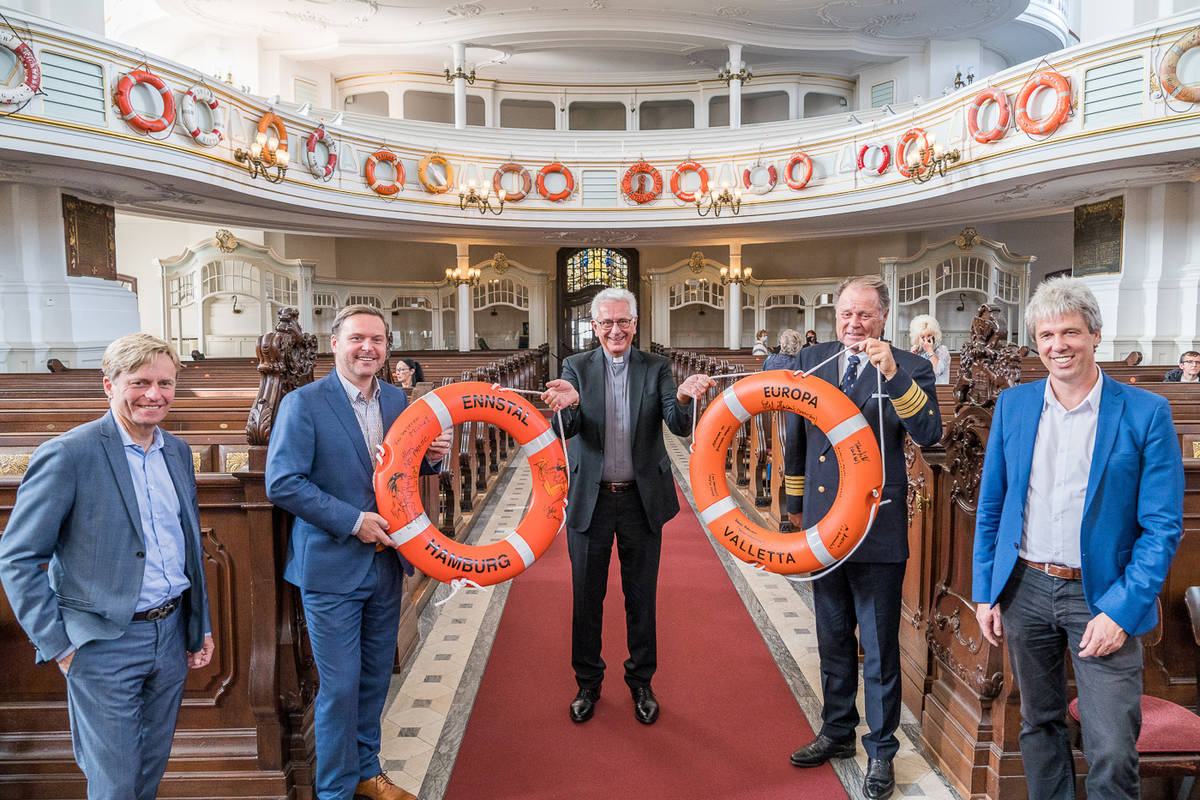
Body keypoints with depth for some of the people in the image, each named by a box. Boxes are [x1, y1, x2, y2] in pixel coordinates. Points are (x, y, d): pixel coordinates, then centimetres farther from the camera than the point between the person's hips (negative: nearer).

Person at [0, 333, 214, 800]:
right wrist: (58, 646, -11)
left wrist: (201, 626, 14)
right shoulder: (68, 455, -15)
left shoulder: (178, 451, 6)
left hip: (171, 634, 6)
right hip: (105, 645, -6)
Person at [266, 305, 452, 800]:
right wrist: (353, 521, -20)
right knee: (339, 686, 4)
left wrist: (430, 457, -7)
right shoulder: (303, 403, -12)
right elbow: (282, 483, -18)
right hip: (332, 568, -6)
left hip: (387, 561, 6)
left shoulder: (396, 399, 6)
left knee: (375, 678, 18)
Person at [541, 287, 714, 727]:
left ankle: (641, 683, 30)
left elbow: (680, 427, -12)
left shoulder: (656, 368, 0)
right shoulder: (576, 367, 0)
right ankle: (588, 684, 29)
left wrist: (683, 399, -36)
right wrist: (569, 406, -37)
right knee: (587, 597, 11)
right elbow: (569, 430, -13)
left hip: (642, 499, 0)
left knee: (641, 597, 12)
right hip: (590, 499, 0)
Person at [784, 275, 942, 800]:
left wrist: (893, 376, -32)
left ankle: (881, 752, 26)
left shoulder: (909, 368, -7)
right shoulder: (812, 360, 6)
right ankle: (837, 732, 39)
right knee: (833, 639, 20)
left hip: (877, 530, -5)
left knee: (880, 648, 8)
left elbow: (929, 434, -23)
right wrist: (795, 502, 19)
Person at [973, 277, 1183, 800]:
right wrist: (984, 592, 4)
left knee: (1113, 753, -1)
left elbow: (1162, 527, -7)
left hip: (1101, 596, -3)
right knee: (1038, 724, 17)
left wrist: (1121, 610, -14)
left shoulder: (1145, 413, -6)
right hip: (1023, 587, 3)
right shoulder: (1012, 405, 3)